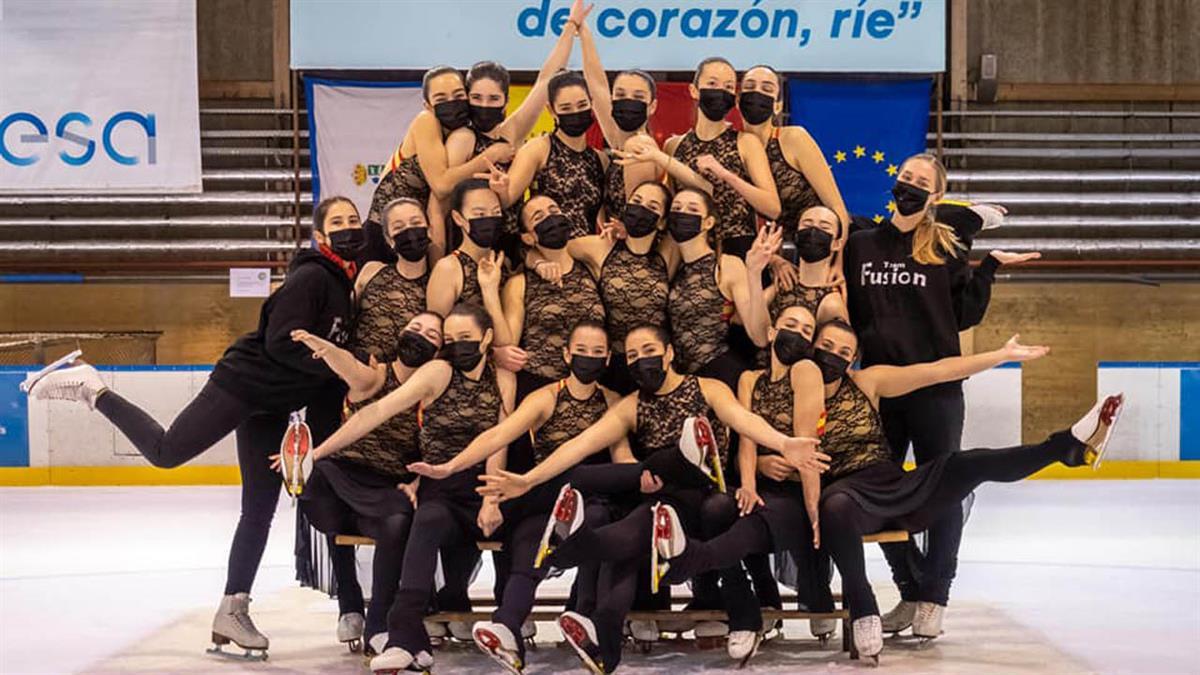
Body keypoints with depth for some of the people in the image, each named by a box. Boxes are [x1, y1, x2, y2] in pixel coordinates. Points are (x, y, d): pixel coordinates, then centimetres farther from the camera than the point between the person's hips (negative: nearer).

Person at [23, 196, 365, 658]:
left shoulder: (353, 287, 9)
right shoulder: (311, 277, -15)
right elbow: (280, 341, -24)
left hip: (274, 406, 8)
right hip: (244, 382, -8)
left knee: (260, 511, 6)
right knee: (166, 451, -8)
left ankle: (232, 612, 13)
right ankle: (92, 389, 13)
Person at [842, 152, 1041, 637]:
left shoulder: (947, 250, 3)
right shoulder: (860, 245, 8)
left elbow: (964, 317, 0)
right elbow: (845, 311, 12)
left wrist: (989, 268, -5)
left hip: (937, 387, -2)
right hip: (878, 386, 3)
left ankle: (934, 598, 13)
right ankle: (911, 591, 23)